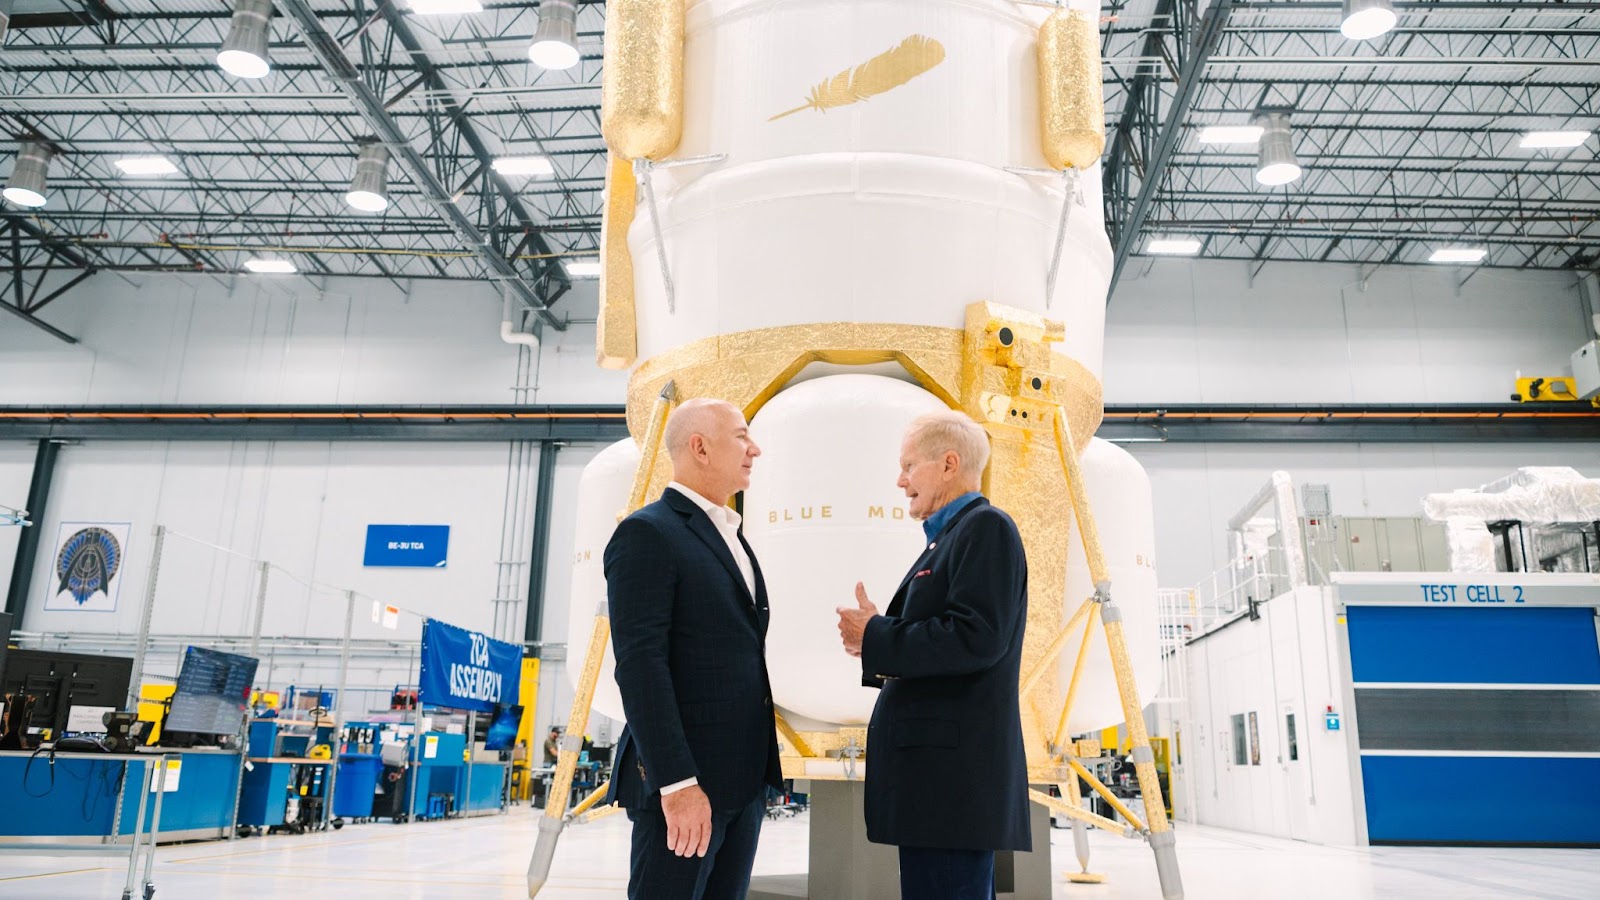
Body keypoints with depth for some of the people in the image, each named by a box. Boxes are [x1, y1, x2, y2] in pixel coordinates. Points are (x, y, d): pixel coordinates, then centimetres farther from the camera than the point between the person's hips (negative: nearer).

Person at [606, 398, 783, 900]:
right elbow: (640, 665, -18)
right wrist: (677, 782, -22)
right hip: (684, 780, -8)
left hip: (743, 777, 8)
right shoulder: (648, 533, -10)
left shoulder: (730, 537, 17)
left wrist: (759, 772, 14)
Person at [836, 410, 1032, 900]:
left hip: (954, 770, -10)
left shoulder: (986, 527, -9)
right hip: (938, 767, 10)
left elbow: (977, 639, -21)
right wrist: (876, 641, 4)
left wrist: (875, 637, -11)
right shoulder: (951, 537, 21)